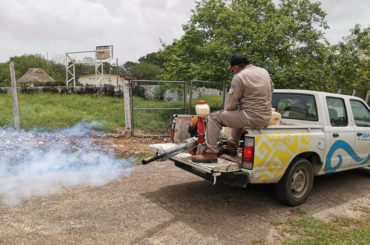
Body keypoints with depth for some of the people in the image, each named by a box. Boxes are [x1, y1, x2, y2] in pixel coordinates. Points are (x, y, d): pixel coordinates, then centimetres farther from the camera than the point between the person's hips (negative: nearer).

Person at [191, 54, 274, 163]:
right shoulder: (264, 71, 12)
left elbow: (231, 105, -11)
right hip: (266, 118, 9)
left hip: (253, 118, -9)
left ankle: (211, 153, -4)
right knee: (239, 114, 37)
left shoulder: (239, 77, -12)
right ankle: (232, 146, 38)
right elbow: (271, 90, 24)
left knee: (214, 118, -2)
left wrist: (226, 109, 10)